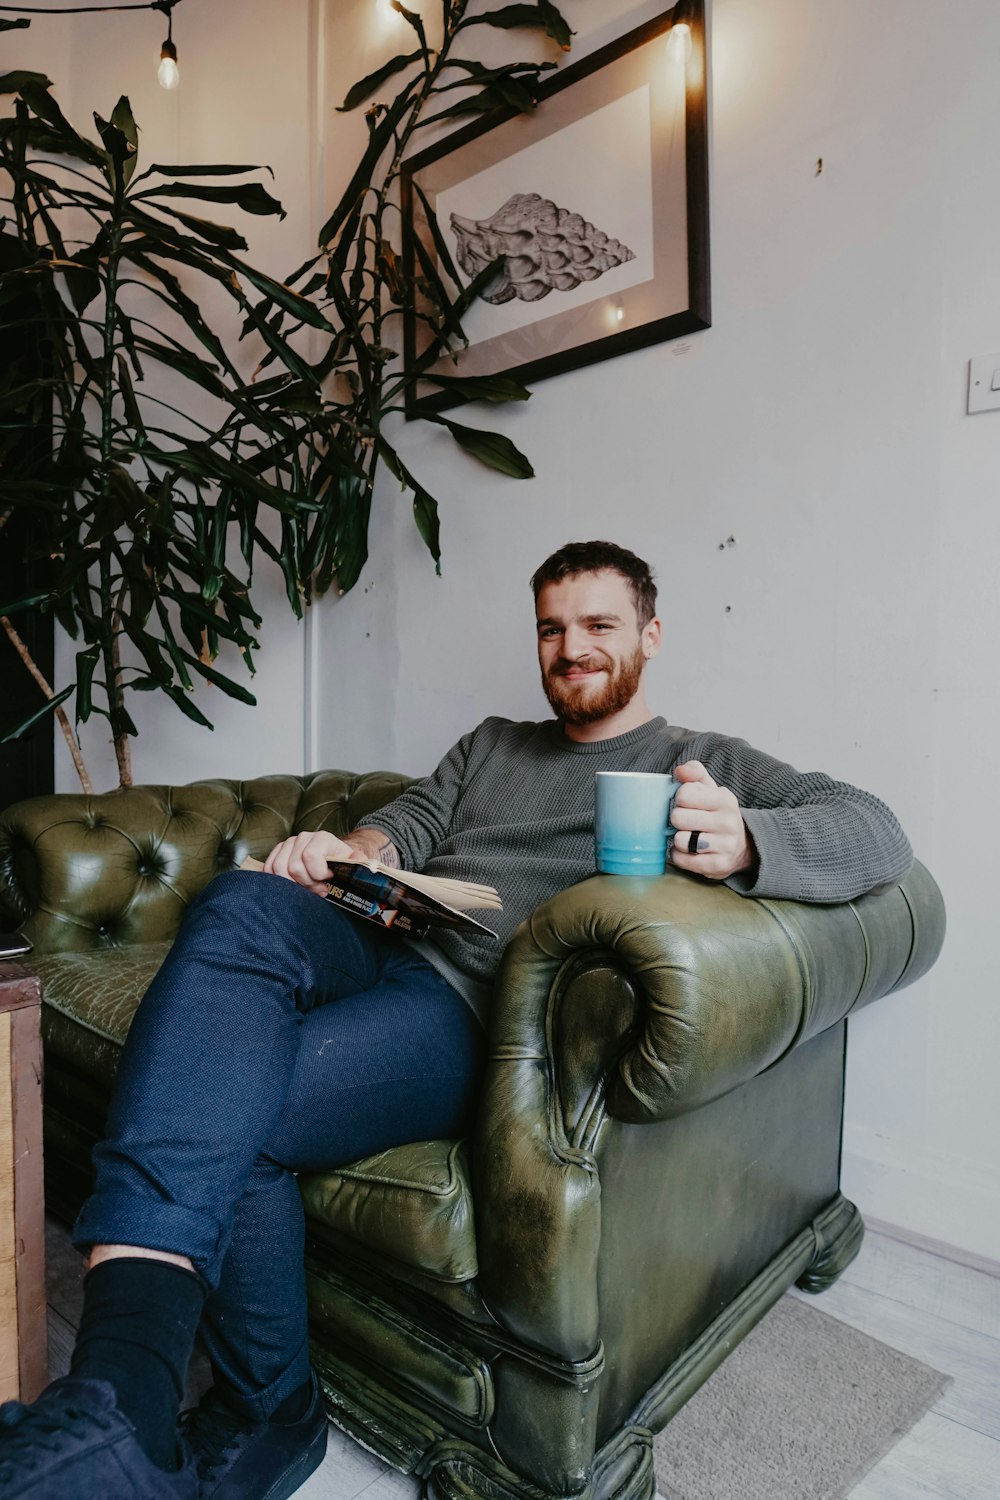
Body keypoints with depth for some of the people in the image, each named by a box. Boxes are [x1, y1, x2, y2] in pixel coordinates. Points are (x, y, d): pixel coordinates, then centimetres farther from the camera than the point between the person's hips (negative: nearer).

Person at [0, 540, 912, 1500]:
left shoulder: (700, 766, 11)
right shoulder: (491, 744, 29)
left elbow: (875, 834, -1)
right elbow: (409, 822, 19)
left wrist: (743, 842, -24)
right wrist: (350, 852, -7)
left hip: (474, 1010, -5)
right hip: (380, 945, 6)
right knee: (240, 904, -28)